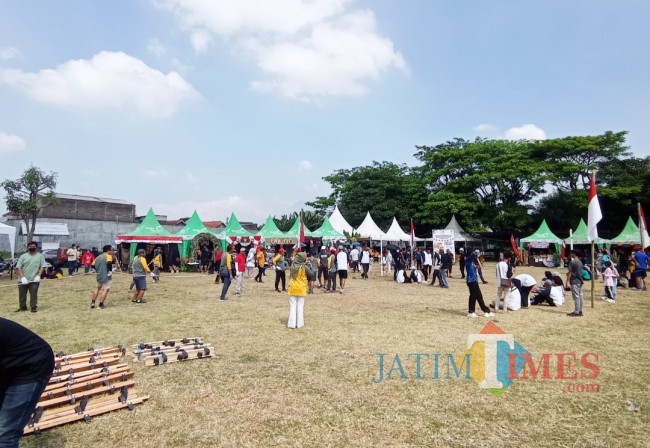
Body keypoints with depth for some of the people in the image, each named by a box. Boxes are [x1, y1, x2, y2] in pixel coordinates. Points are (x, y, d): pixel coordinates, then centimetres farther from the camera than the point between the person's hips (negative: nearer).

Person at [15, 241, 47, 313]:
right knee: (22, 294, 10)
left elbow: (42, 266, 0)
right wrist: (22, 277, -14)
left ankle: (33, 307, 7)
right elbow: (18, 267, -2)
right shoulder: (23, 256, 4)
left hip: (34, 279, -2)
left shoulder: (40, 256, 4)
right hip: (23, 280, 2)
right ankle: (22, 307, 23)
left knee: (34, 294, -2)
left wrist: (38, 276, -13)